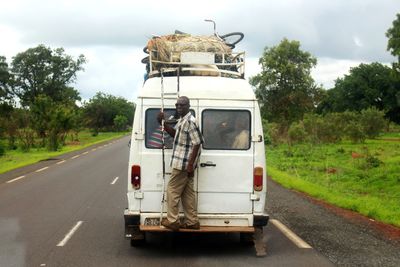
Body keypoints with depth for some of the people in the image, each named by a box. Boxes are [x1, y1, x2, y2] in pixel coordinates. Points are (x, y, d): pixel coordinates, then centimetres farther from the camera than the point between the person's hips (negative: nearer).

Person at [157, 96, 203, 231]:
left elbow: (197, 143, -21)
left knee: (172, 190, -1)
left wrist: (190, 164, -22)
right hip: (183, 164, 10)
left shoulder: (190, 121, -18)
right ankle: (192, 222, 19)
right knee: (187, 193, 13)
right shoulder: (182, 120, 12)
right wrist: (163, 123, 12)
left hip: (182, 164, -10)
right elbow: (175, 133, 27)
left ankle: (172, 221, 7)